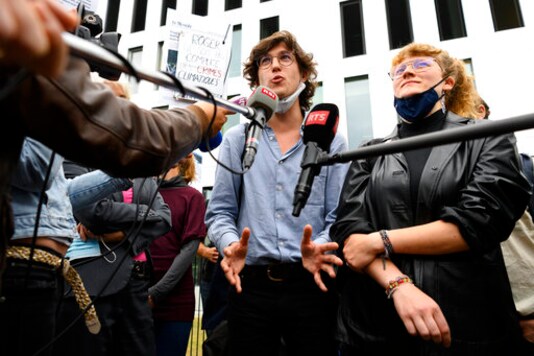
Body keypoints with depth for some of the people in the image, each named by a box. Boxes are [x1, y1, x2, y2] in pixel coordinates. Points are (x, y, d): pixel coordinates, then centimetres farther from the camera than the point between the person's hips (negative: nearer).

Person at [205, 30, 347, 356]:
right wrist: (230, 244, -15)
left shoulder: (331, 141, 5)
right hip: (250, 284, 1)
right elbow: (220, 212, 5)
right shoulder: (237, 140, 8)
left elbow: (339, 216, -1)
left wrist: (319, 248, -21)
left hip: (312, 285, 0)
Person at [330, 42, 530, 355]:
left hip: (469, 324, -1)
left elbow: (482, 220, -11)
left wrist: (381, 241, -12)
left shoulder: (490, 139, 4)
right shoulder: (369, 153, 8)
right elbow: (349, 227, -3)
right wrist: (397, 283, -20)